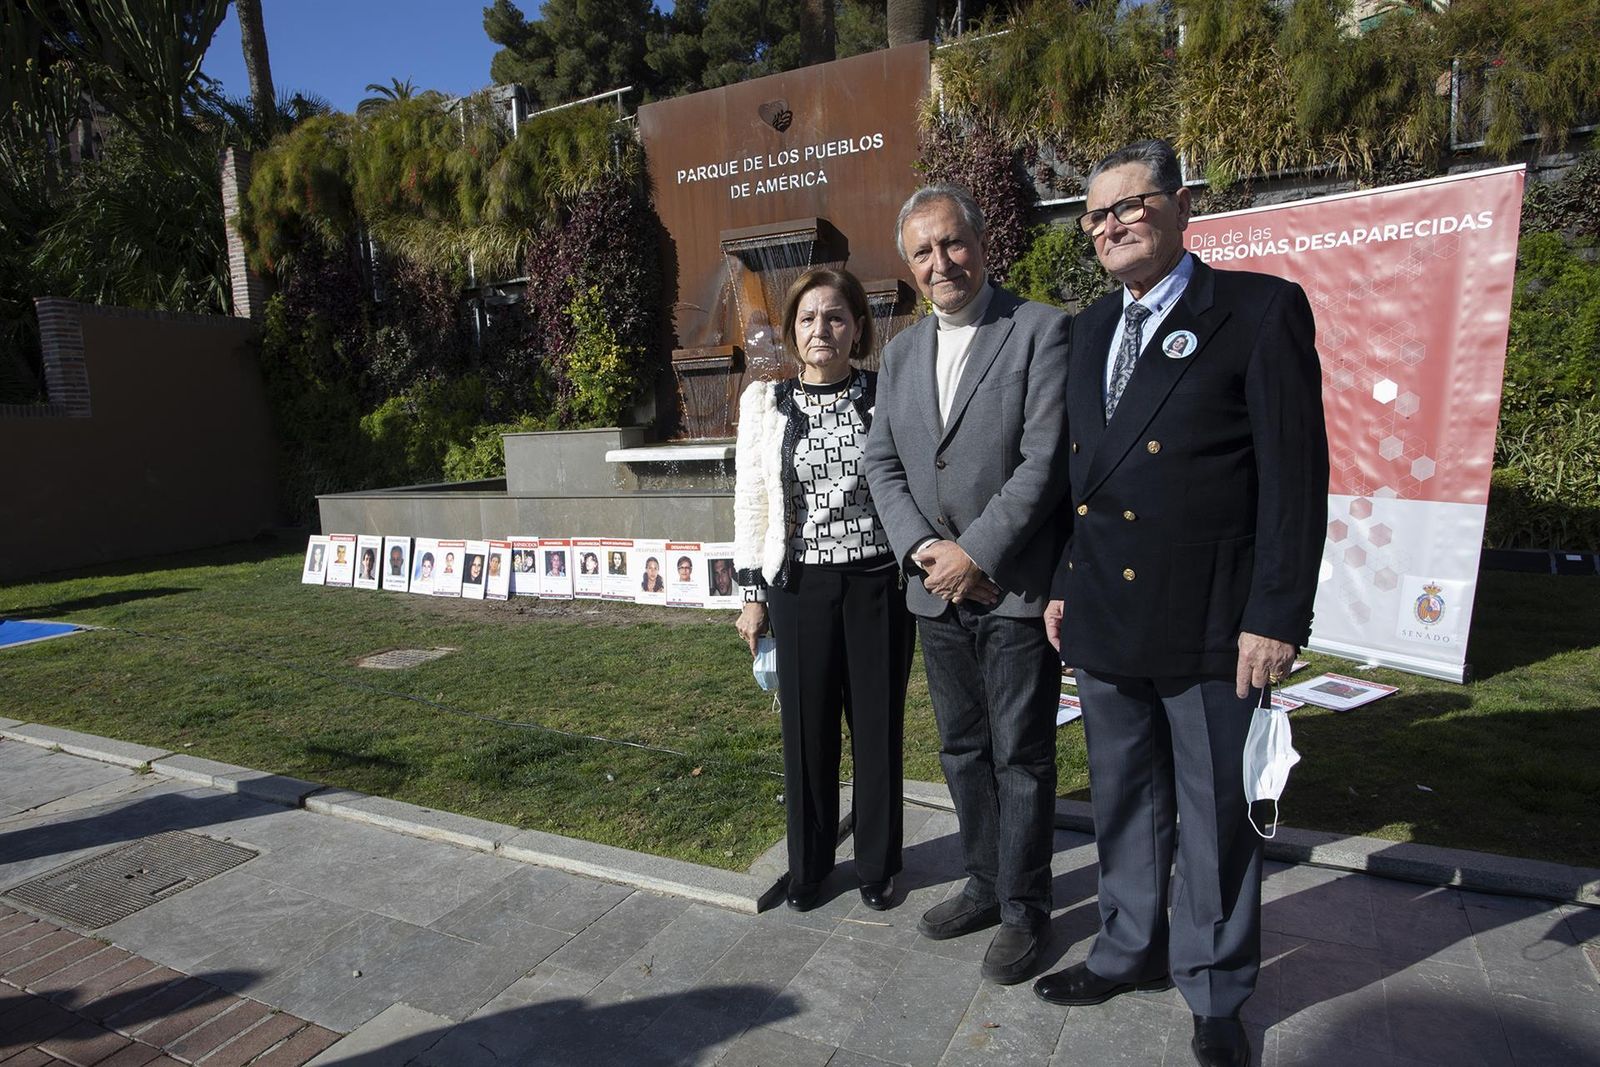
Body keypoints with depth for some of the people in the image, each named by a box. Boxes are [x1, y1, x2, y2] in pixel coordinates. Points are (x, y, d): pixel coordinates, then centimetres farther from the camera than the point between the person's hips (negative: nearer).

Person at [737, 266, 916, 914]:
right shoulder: (765, 402, 2)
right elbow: (750, 501, 5)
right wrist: (752, 593, 4)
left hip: (878, 583, 0)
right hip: (800, 586, 1)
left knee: (878, 728, 10)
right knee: (807, 731, 10)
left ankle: (877, 865, 32)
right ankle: (808, 865, 32)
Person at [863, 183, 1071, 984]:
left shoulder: (1041, 331, -7)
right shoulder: (900, 351, 11)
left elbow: (1044, 461, -15)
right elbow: (882, 465, 7)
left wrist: (976, 554, -17)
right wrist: (925, 549, -8)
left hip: (1016, 588, -5)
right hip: (937, 589, 6)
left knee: (1021, 758, 7)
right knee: (962, 751, 18)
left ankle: (1024, 910, 26)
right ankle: (986, 883, 37)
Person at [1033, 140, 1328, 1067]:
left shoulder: (1262, 310, -6)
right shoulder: (1091, 330, 13)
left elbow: (1296, 475, -11)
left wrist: (1277, 616, -15)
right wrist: (1064, 583, 11)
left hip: (1210, 626, -5)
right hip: (1105, 617, 6)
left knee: (1219, 814, 10)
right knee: (1124, 802, 19)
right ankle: (1132, 949, 40)